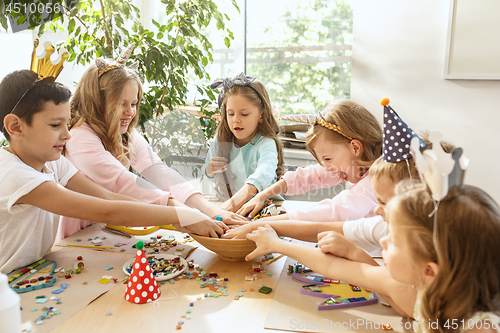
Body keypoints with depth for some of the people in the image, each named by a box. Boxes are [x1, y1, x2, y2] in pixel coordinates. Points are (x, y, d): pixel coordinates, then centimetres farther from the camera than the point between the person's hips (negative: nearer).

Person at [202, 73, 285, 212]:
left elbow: (264, 173, -39)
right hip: (223, 203, 3)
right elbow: (207, 173, 16)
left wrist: (238, 199, -57)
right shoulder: (220, 140, 1)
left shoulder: (266, 144, -17)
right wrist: (211, 170, -10)